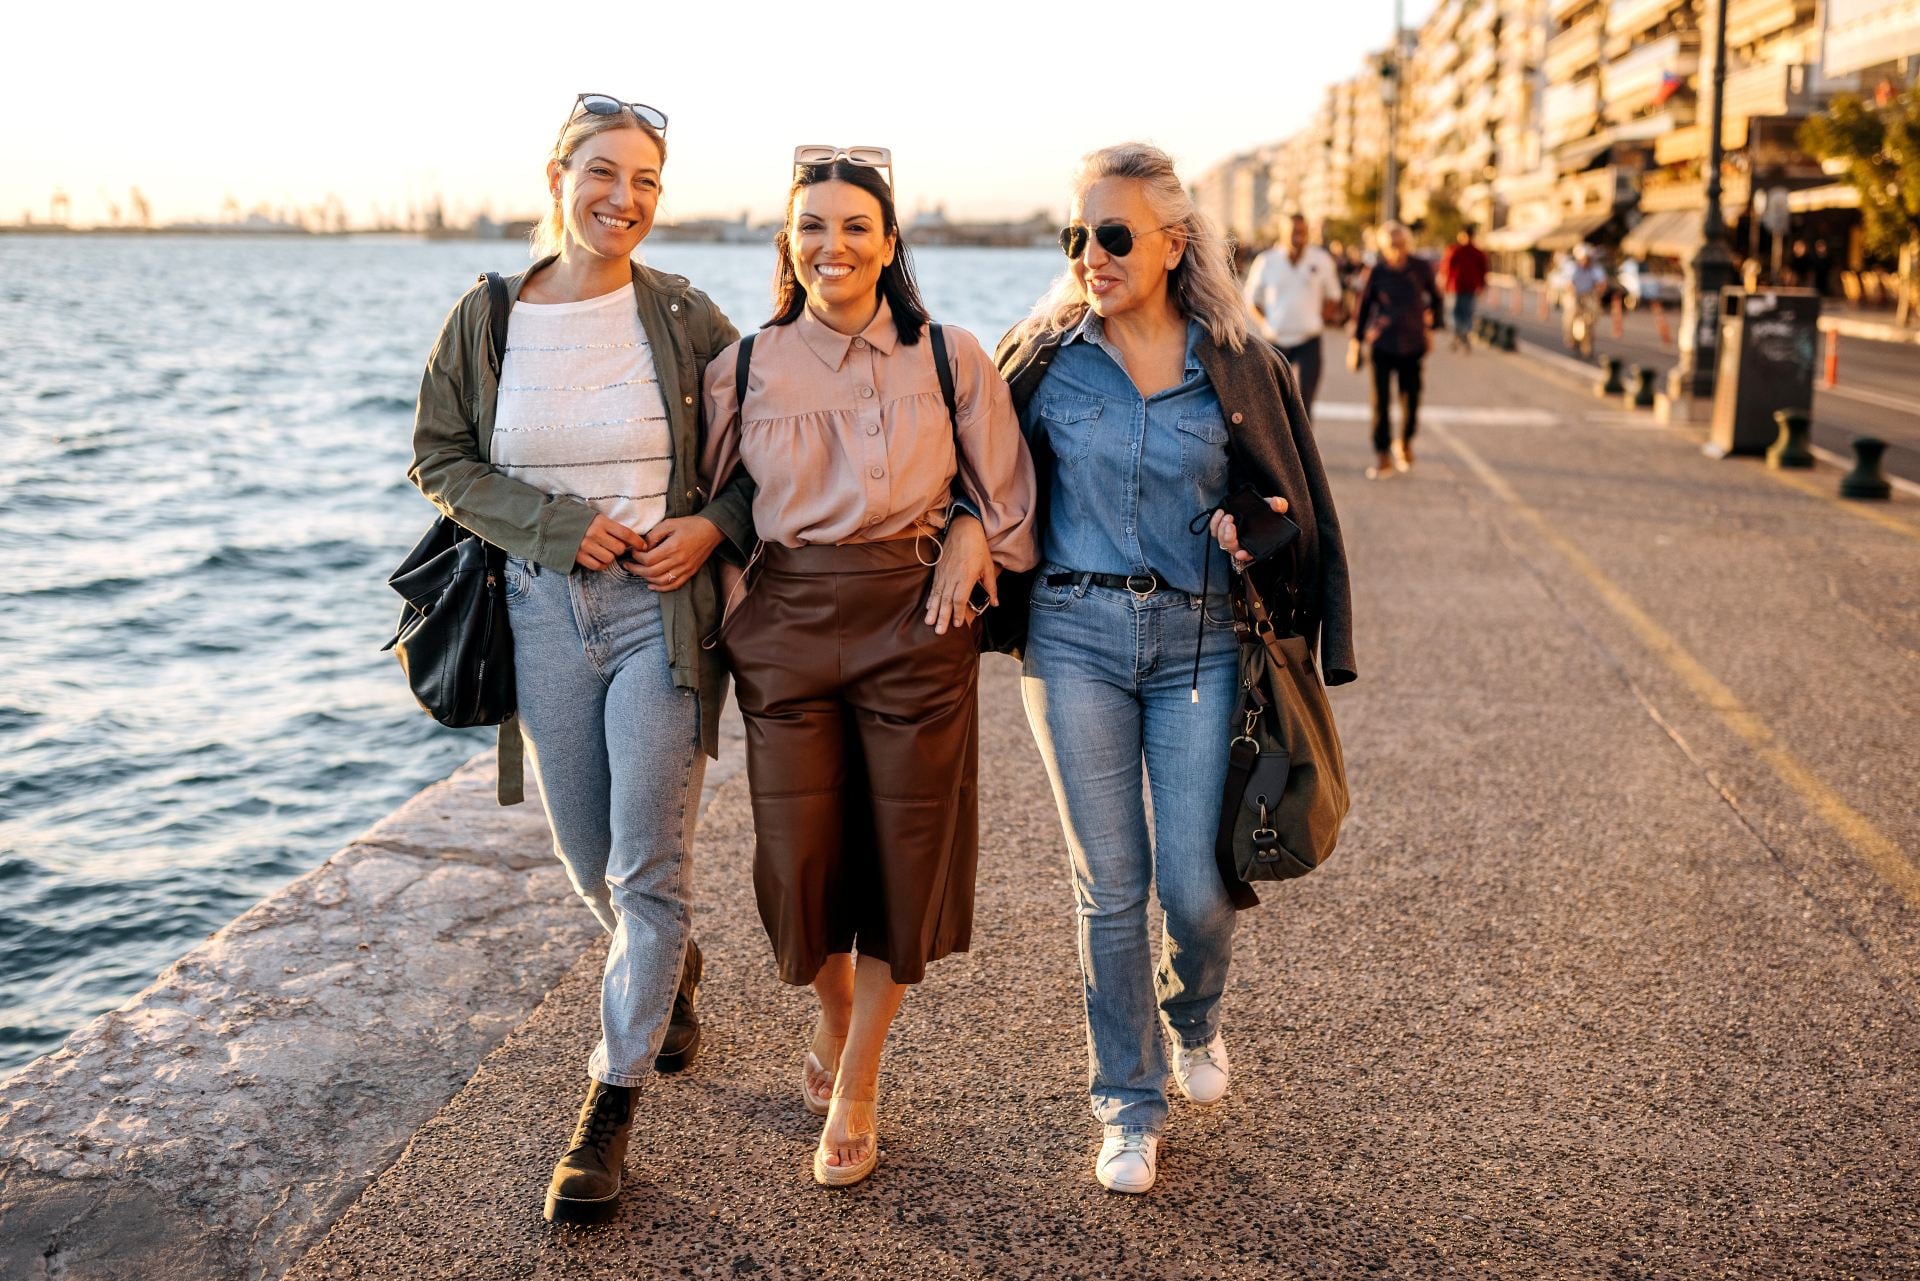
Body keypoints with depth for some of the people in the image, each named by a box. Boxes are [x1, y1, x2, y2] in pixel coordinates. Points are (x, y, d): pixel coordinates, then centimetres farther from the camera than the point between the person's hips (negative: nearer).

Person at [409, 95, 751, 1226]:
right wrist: (559, 525, -10)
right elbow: (441, 460, 4)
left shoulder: (684, 316, -2)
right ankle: (673, 970, 47)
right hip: (544, 610, 3)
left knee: (648, 867, -3)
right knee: (589, 863, 14)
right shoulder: (484, 320, 1)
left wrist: (712, 526, -12)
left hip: (664, 609, -2)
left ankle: (613, 1100, 12)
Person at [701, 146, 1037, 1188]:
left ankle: (855, 1086, 23)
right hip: (786, 625, 1)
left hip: (913, 625, -1)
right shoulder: (745, 368, 5)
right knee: (801, 858, 3)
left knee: (904, 858, 4)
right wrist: (729, 606, 0)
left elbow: (1001, 493, 9)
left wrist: (965, 547, -10)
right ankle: (835, 1011, 38)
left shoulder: (951, 360, 1)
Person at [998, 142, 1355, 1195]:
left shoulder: (1240, 371, 2)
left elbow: (1300, 513, 11)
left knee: (1196, 886, 0)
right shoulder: (1045, 358, 3)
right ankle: (1128, 1106, 20)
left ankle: (1192, 1013, 36)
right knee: (1110, 885, 3)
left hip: (1200, 641, 0)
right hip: (1075, 635, 0)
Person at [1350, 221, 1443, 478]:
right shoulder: (1375, 273, -5)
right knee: (1381, 401, -3)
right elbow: (1363, 308, 3)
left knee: (1411, 399, 5)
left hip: (1412, 344, 1)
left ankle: (1405, 444, 32)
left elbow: (1435, 297, 16)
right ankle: (1383, 457, 5)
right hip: (1382, 345, -1)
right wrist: (1356, 342, 4)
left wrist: (1434, 324, 15)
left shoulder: (1421, 269, -1)